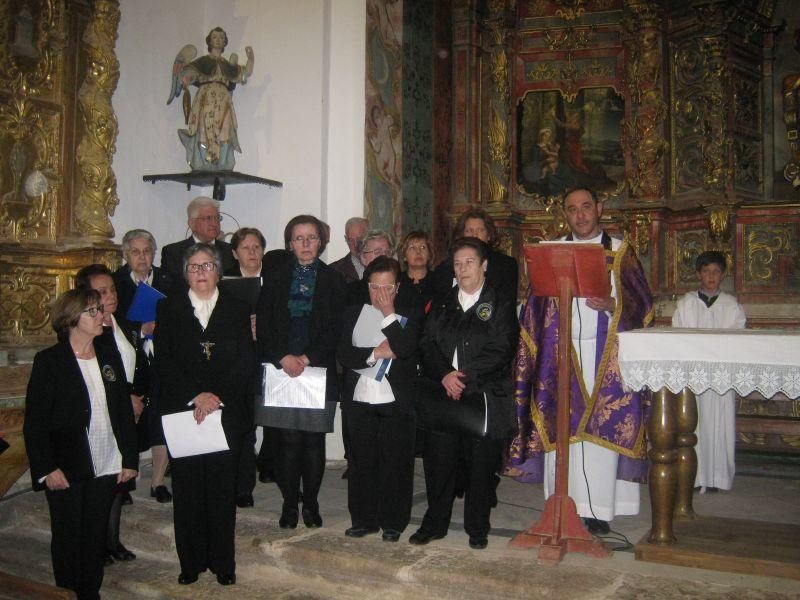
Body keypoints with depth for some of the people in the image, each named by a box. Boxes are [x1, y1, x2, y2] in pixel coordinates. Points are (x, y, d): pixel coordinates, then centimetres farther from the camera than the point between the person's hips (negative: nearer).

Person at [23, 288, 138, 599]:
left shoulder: (109, 355, 7)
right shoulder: (48, 361, -6)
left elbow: (124, 410, 9)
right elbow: (34, 422, -8)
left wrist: (130, 458, 5)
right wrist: (47, 469, -13)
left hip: (106, 467, 4)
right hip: (65, 470, -4)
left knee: (97, 535, 11)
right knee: (68, 537, 9)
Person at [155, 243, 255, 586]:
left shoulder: (238, 310, 8)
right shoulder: (169, 309, 9)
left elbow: (245, 363, 1)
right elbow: (164, 362, 0)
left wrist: (216, 396, -11)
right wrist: (196, 396, -12)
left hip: (226, 413, 0)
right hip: (181, 413, 1)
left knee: (222, 489, 2)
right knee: (187, 489, 4)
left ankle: (222, 561, 14)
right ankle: (191, 561, 17)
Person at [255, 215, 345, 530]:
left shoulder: (332, 280, 7)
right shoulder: (276, 277, 8)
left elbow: (334, 329, 0)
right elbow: (263, 324, 3)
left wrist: (306, 358, -11)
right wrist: (283, 358, -10)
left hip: (318, 369, 0)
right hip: (281, 369, 0)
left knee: (313, 439, 2)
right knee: (287, 439, -2)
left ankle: (311, 503, 16)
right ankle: (289, 503, 11)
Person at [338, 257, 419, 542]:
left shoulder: (409, 315, 1)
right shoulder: (353, 314, 8)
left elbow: (405, 348, -17)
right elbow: (344, 354, -2)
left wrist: (389, 314, -11)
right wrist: (375, 353, -14)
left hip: (396, 404, -2)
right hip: (359, 403, 3)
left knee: (395, 465, 4)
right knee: (361, 464, 11)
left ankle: (393, 522, 18)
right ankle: (364, 520, 25)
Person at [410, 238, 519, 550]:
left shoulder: (501, 305, 2)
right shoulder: (441, 305, 15)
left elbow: (500, 351, -8)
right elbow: (427, 345, 5)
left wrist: (465, 377, -15)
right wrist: (445, 375, -12)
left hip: (483, 397, -3)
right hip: (441, 396, 3)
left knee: (480, 465, 4)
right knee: (438, 463, 8)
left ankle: (477, 528, 21)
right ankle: (434, 523, 23)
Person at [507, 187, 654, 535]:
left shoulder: (620, 252, 8)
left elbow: (641, 304, 3)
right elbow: (536, 308, 11)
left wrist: (613, 306, -14)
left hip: (607, 356, -1)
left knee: (604, 426, -3)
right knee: (561, 427, -1)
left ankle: (598, 509, 5)